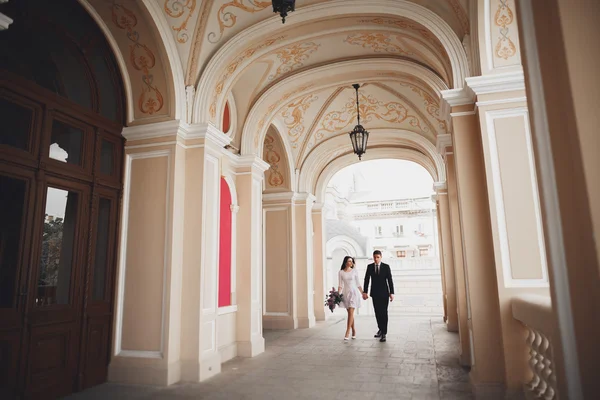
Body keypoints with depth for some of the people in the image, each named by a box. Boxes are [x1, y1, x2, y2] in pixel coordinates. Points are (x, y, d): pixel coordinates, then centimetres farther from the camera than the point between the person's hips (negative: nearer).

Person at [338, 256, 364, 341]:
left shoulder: (355, 271, 1)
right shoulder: (341, 272, 2)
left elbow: (358, 284, 7)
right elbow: (341, 285, 0)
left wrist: (363, 293, 7)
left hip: (354, 293, -2)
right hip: (345, 293, 2)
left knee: (351, 312, -11)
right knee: (350, 313, 9)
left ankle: (347, 333, -12)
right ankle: (354, 331, 21)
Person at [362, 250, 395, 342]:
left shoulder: (386, 267, -4)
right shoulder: (369, 267, 2)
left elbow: (390, 280, -4)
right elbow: (366, 280, 2)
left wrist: (391, 293, -10)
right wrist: (365, 292, -4)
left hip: (384, 293, -2)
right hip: (374, 293, 2)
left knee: (383, 313, -3)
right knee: (377, 313, 9)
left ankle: (384, 333, 1)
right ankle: (381, 329, 27)